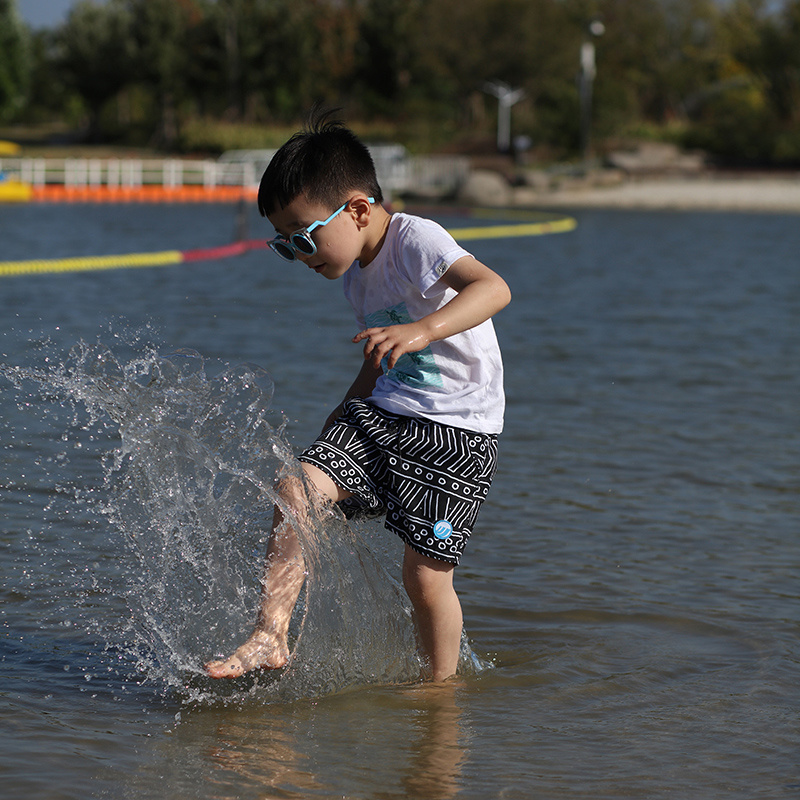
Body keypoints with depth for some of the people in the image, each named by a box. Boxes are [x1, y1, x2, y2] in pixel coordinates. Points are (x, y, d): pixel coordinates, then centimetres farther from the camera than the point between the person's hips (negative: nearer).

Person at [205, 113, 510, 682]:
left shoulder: (415, 240, -18)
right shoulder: (354, 270, 9)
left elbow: (493, 288, -36)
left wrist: (423, 328, -51)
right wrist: (338, 424, 24)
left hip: (458, 432, -7)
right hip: (383, 412, 7)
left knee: (426, 573, -8)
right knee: (297, 489, -14)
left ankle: (441, 690, 13)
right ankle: (270, 638, -11)